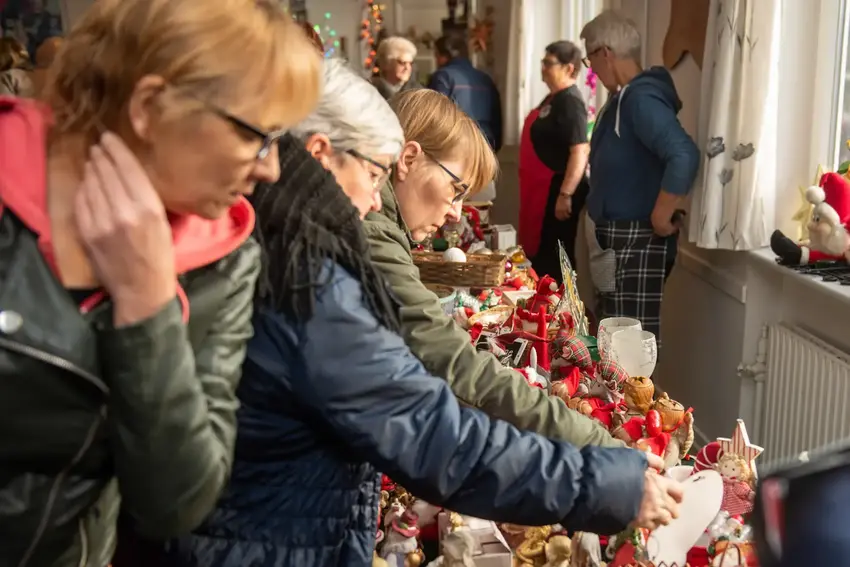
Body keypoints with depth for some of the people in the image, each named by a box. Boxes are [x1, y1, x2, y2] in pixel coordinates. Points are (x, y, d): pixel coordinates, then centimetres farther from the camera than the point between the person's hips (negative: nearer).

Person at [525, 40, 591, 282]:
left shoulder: (570, 101, -16)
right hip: (544, 186, 10)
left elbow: (580, 152, -24)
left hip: (559, 187, -10)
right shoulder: (553, 98, 14)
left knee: (556, 254, -3)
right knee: (542, 250, 15)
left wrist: (565, 194, -26)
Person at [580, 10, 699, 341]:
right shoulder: (625, 98, 12)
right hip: (618, 238, 10)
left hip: (637, 241, -10)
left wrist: (661, 219, -23)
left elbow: (684, 157, -32)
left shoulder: (641, 99, -19)